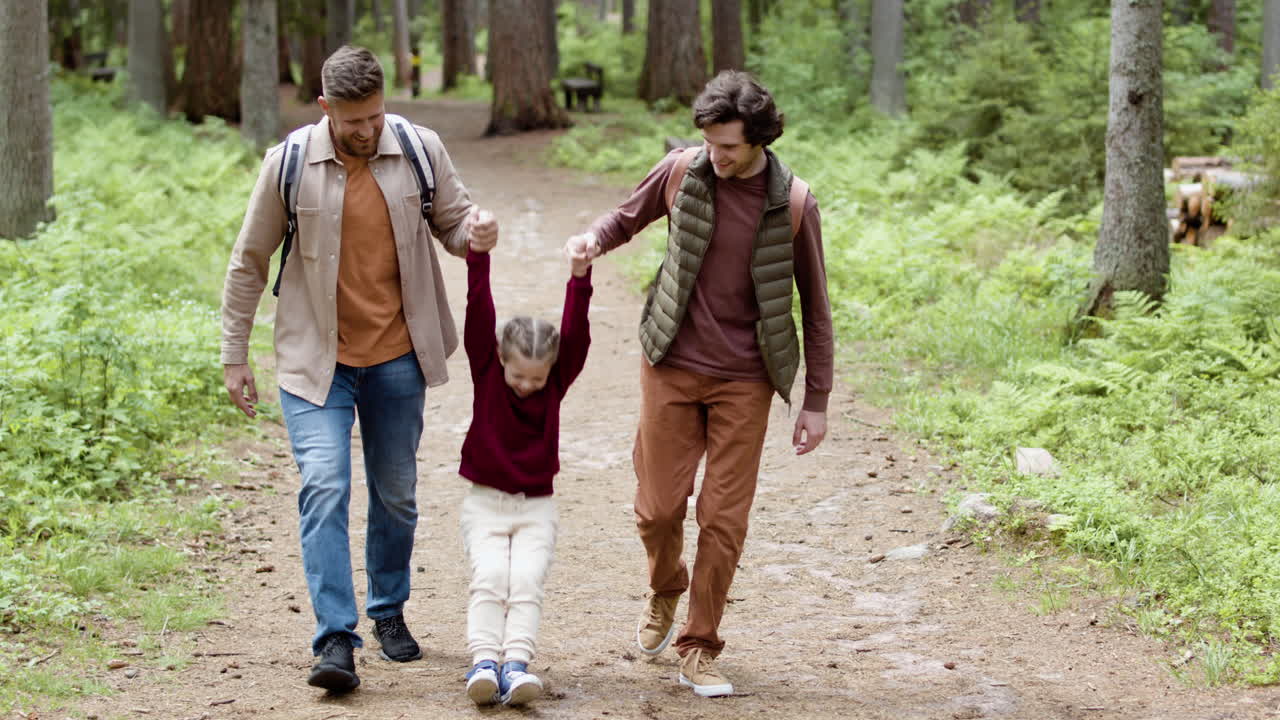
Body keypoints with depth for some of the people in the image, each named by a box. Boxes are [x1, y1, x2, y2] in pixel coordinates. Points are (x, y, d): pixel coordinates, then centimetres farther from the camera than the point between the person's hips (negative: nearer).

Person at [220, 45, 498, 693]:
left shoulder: (420, 151, -6)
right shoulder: (289, 164, -9)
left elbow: (451, 222, 9)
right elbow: (248, 264, 0)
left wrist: (476, 232, -17)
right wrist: (234, 357, 1)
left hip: (396, 356, 2)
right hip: (315, 360, -2)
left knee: (396, 494, 13)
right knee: (324, 487, -16)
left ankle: (389, 611, 34)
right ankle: (335, 640, -16)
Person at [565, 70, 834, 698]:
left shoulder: (792, 204, -9)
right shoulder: (682, 172, -6)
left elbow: (814, 306, 0)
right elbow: (627, 218, 12)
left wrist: (816, 401, 0)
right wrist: (592, 240, -13)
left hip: (744, 380, -1)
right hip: (672, 367, 1)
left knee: (724, 518, -2)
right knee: (657, 507, 4)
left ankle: (699, 650, 12)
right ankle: (665, 591, 37)